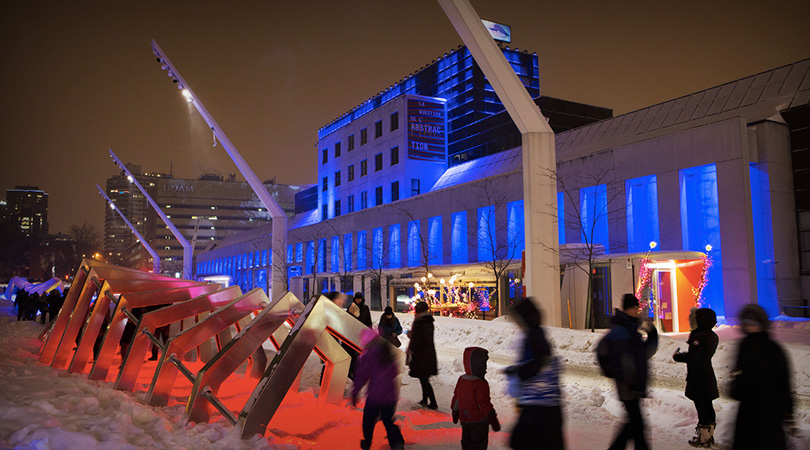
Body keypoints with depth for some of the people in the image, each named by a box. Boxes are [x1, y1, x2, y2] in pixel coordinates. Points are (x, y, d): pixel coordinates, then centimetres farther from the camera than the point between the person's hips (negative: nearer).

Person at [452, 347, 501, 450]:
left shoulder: (461, 380, 2)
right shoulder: (480, 384, -22)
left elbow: (456, 398, 11)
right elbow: (484, 402, -25)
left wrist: (455, 412, 23)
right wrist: (493, 418, -22)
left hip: (464, 420, 7)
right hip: (479, 421, -7)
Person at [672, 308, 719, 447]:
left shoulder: (699, 336, -21)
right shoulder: (713, 336, 9)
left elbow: (691, 356, -25)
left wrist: (677, 356, -9)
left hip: (698, 377, -9)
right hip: (708, 375, 9)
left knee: (701, 407, -1)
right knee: (707, 406, 17)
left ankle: (703, 438, 7)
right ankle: (709, 435, 28)